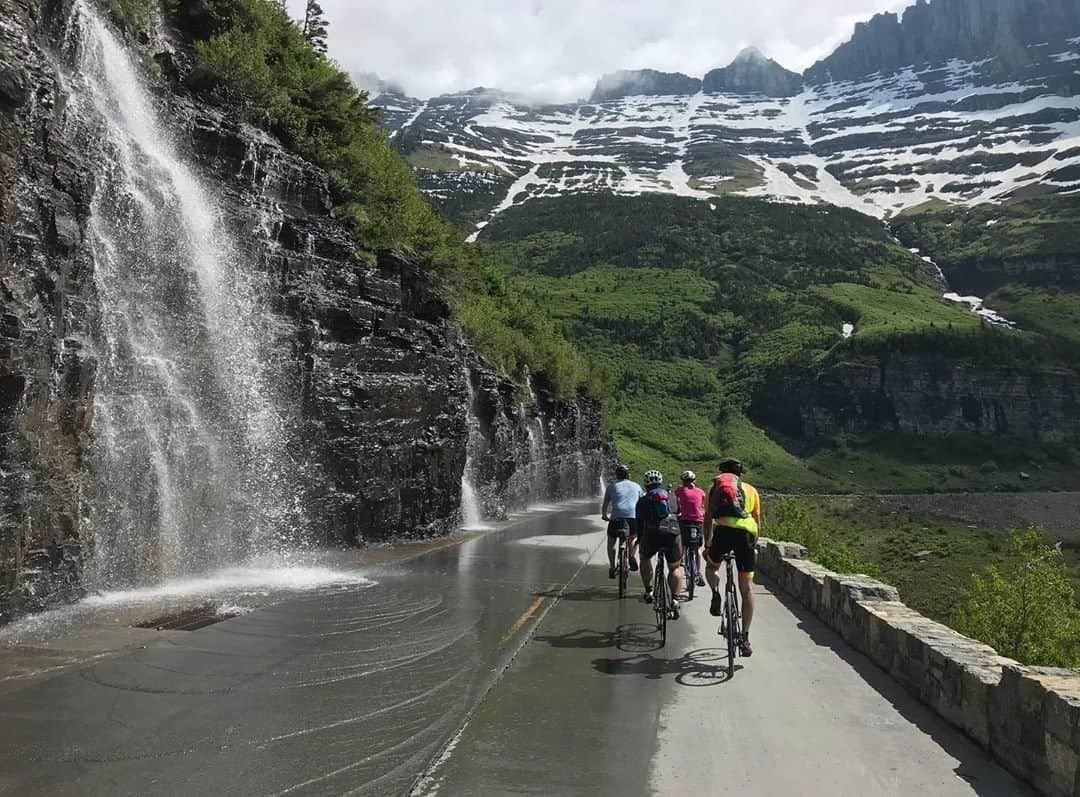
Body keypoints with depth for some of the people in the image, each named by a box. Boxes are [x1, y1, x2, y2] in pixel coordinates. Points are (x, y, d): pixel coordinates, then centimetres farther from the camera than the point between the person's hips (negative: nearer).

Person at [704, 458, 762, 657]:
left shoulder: (717, 487, 23)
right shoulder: (751, 490, 26)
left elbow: (709, 519, 21)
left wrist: (707, 545, 28)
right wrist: (754, 544, 34)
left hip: (724, 529, -1)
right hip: (747, 532, 1)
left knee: (711, 567, 28)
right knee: (747, 588, 9)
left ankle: (716, 593, -3)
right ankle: (745, 637, 7)